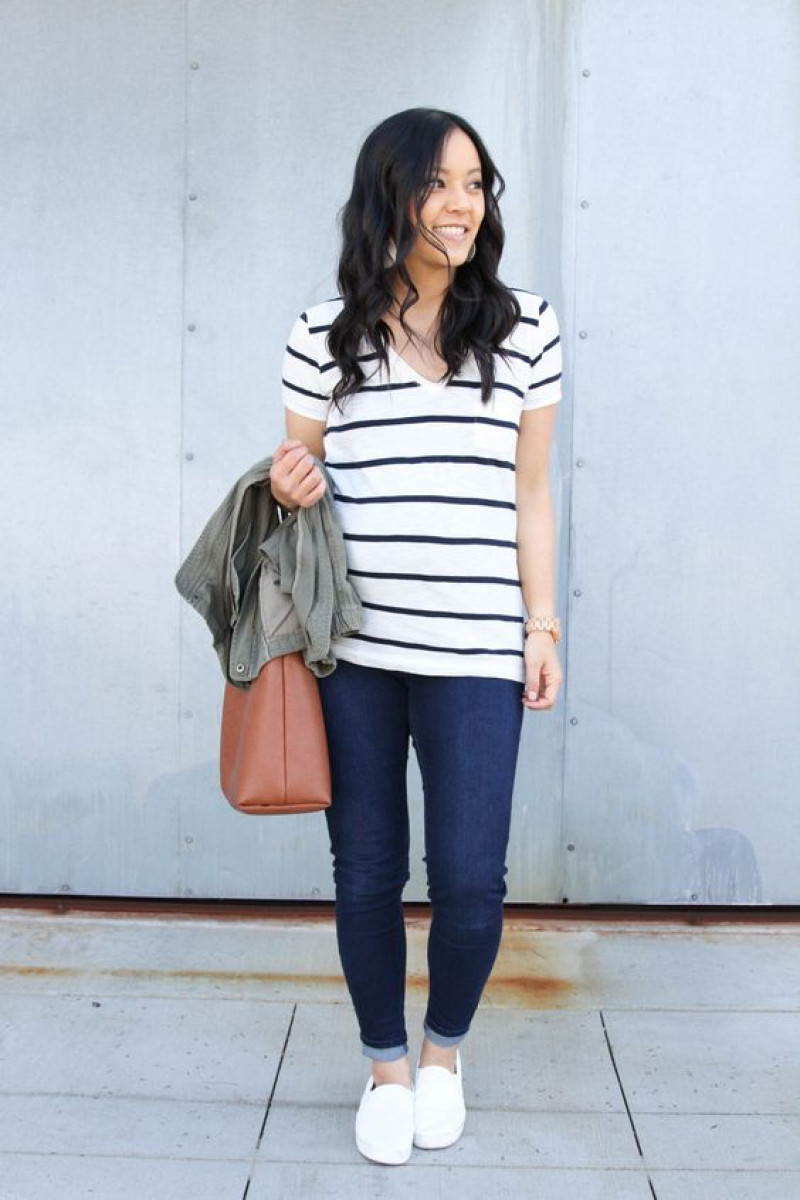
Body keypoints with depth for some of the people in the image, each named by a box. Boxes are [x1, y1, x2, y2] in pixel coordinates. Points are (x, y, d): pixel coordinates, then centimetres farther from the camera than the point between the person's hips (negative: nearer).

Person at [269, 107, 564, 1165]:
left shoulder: (526, 329, 6)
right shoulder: (325, 334, 4)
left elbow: (530, 495, 8)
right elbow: (296, 476, 12)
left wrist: (543, 626, 5)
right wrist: (291, 489, -12)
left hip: (474, 652, 0)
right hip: (351, 649, 1)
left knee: (469, 877, 1)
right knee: (366, 871, 10)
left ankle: (445, 1048, 32)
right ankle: (387, 1065, 33)